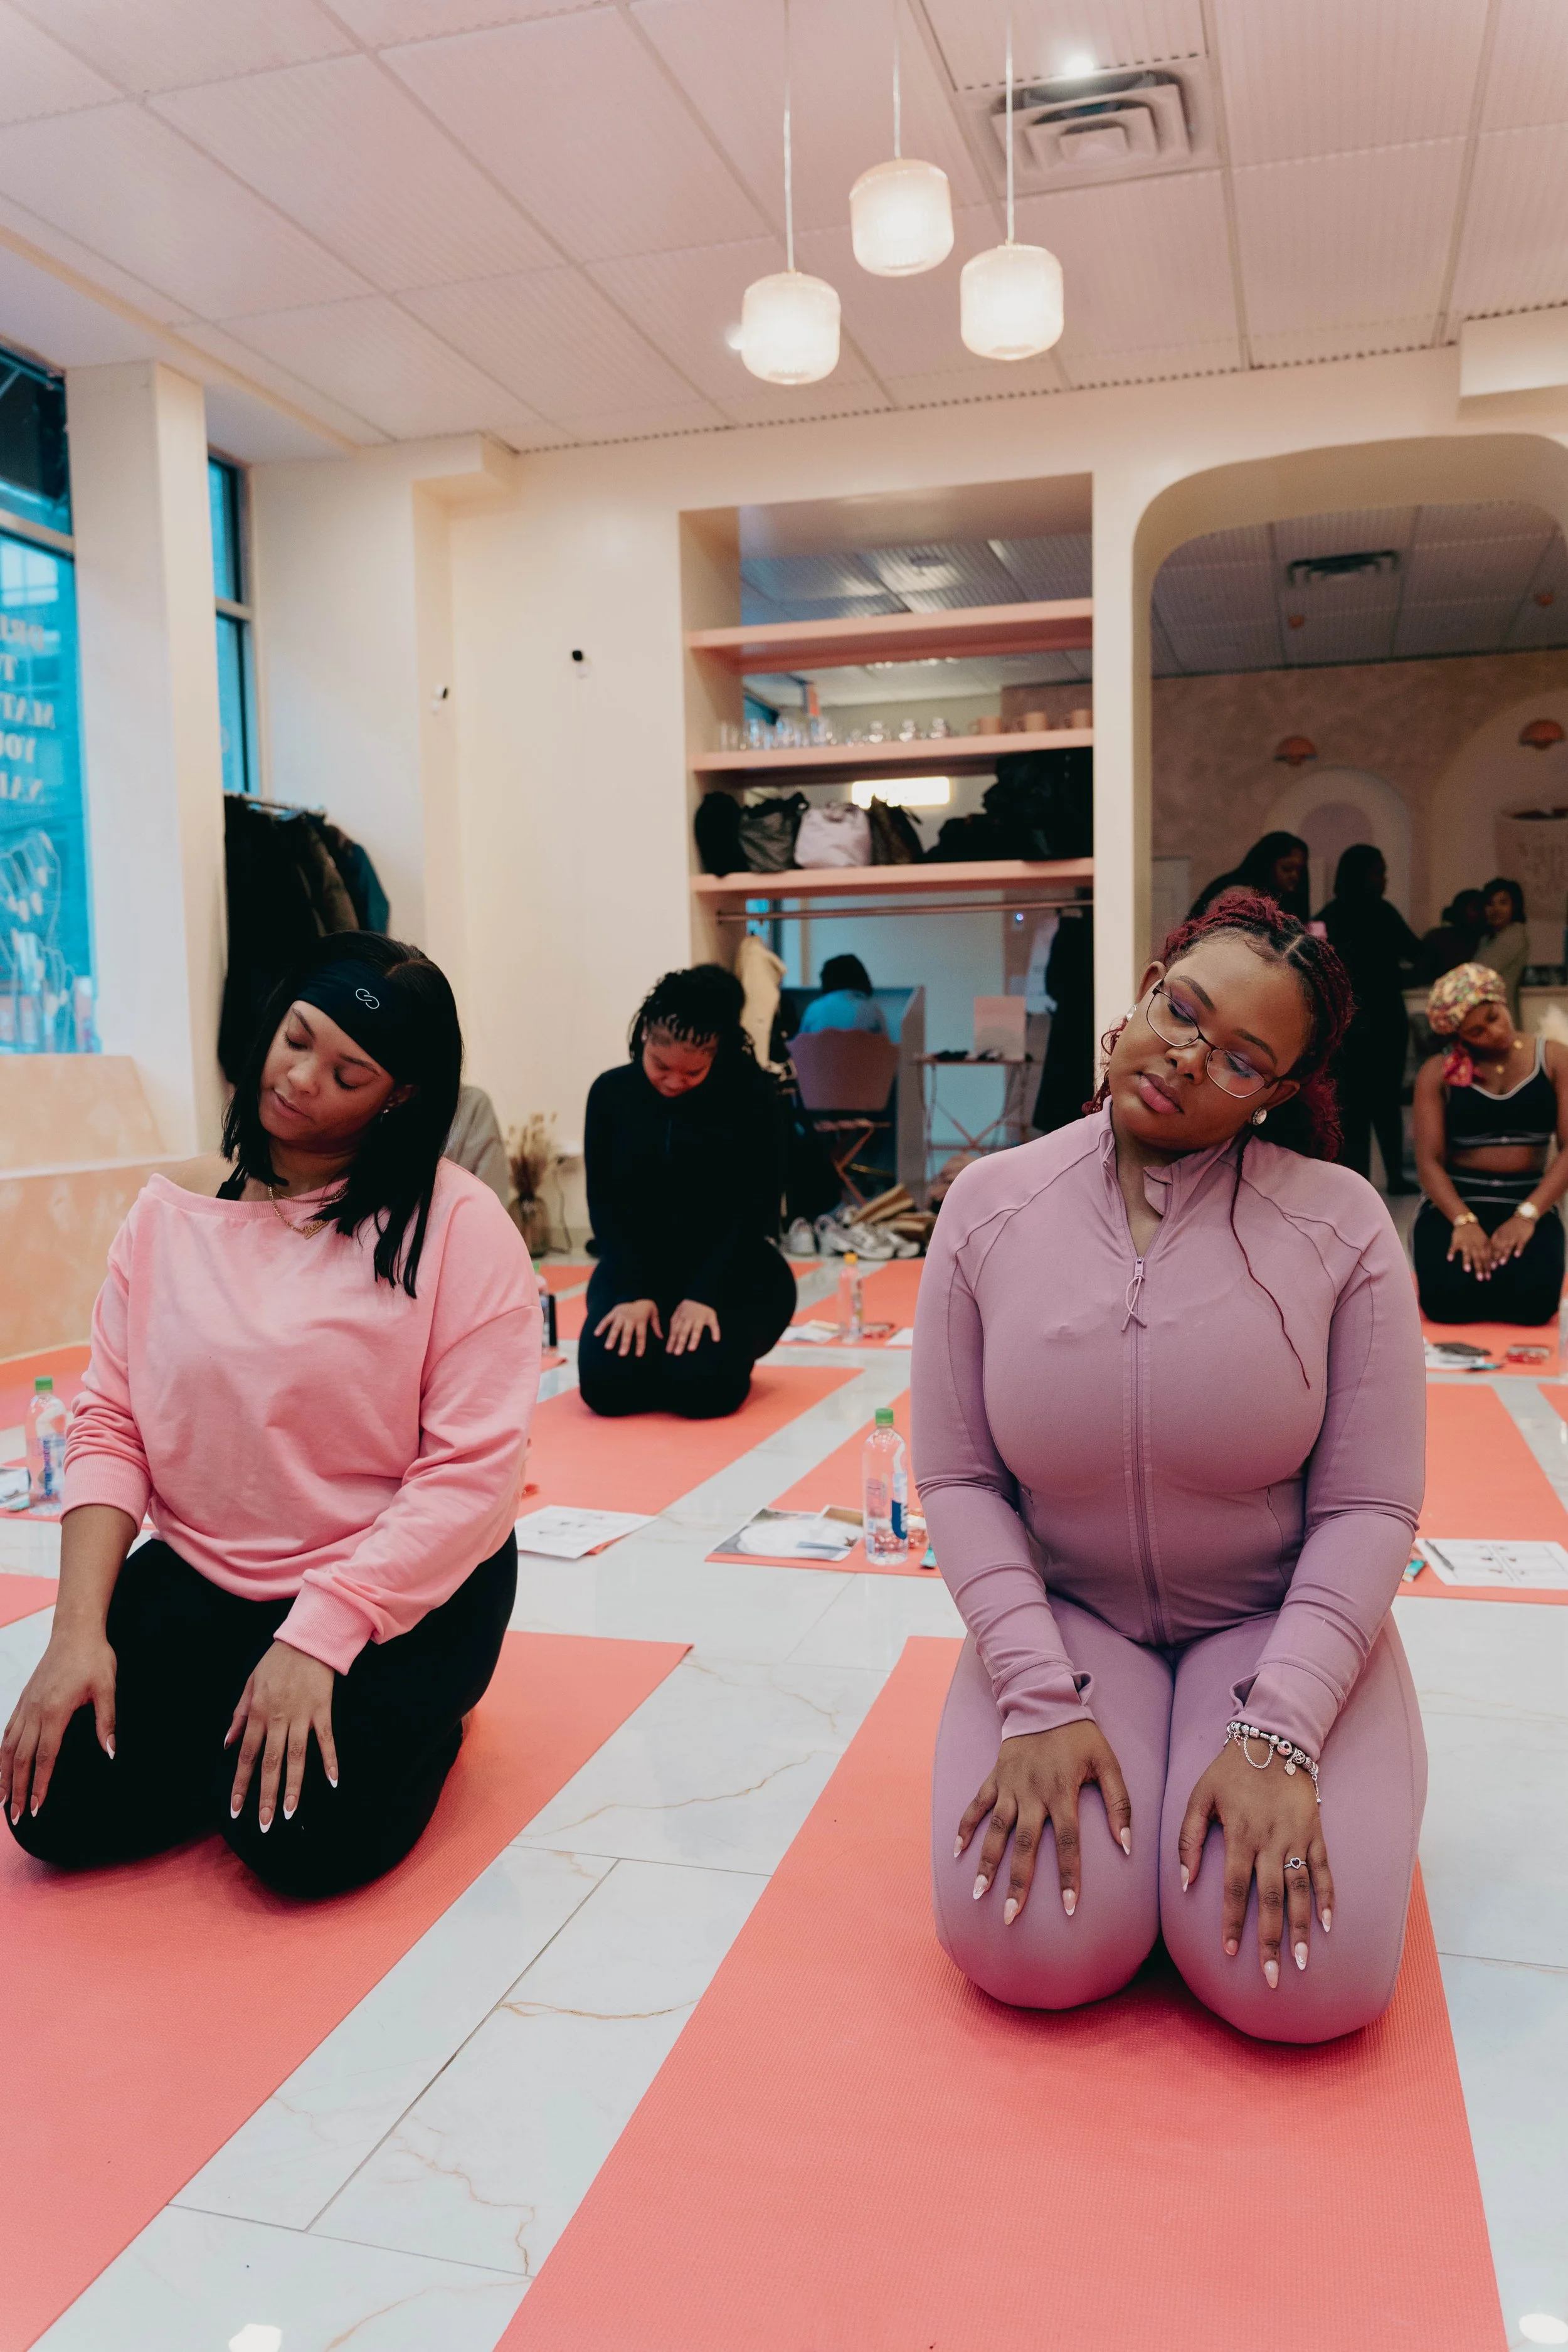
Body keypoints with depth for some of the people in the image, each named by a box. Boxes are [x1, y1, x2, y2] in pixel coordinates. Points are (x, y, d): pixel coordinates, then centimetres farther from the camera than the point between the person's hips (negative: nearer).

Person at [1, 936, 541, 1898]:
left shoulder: (459, 1224, -14)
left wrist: (317, 1637, -23)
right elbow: (110, 1427, 2)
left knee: (302, 1837, -21)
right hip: (200, 1581, 4)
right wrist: (79, 1629, -11)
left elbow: (472, 1471, -18)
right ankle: (232, 1726, 16)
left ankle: (409, 1719, 11)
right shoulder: (168, 1216, 2)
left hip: (402, 1589, -4)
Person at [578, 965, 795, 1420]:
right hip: (638, 1266, 3)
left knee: (702, 1386, -25)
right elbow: (604, 1203, -2)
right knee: (606, 1383, -20)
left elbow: (757, 1210, -11)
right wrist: (633, 1292, -14)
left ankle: (721, 1345, 11)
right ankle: (653, 1348, 14)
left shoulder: (754, 1097, -11)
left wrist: (705, 1294, -20)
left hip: (733, 1271, -2)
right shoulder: (611, 1093, -3)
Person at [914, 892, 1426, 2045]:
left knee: (1309, 1980, -19)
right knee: (1029, 1948, -20)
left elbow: (1368, 1508, -10)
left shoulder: (1341, 1224, -12)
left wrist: (1277, 1733, -22)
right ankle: (1065, 1751, 12)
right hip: (1065, 1615, 1)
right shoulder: (991, 1206, -8)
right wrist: (1042, 1697, -17)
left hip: (1281, 1623, 0)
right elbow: (958, 1481, -6)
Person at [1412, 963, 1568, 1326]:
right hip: (1455, 1201, 0)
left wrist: (1527, 1215, -20)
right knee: (1447, 1296, -29)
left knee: (1533, 1297, -29)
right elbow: (1429, 1161, -5)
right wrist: (1463, 1221, -22)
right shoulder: (1438, 1072, 3)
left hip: (1529, 1201, 0)